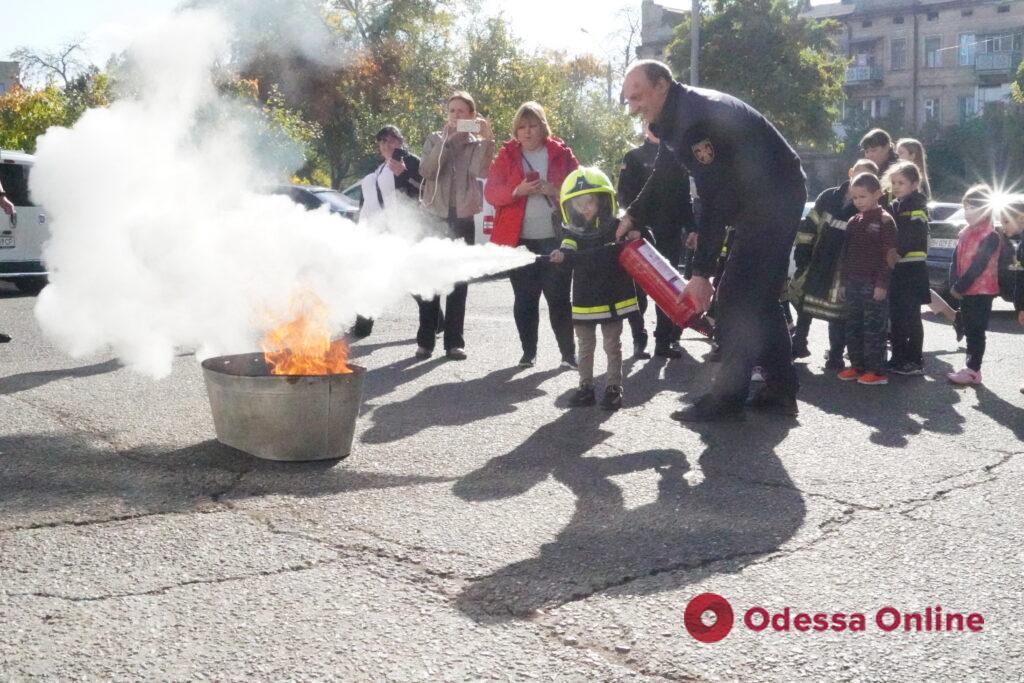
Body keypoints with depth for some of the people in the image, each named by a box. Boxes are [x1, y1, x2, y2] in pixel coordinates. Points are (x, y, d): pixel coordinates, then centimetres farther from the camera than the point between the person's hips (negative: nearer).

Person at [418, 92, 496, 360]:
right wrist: (446, 140, -16)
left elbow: (481, 170, -15)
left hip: (463, 218, 0)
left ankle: (454, 341, 7)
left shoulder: (477, 144, 5)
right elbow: (427, 170, -11)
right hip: (434, 216, 0)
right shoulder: (435, 140, 7)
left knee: (458, 281, 3)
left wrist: (487, 138, -23)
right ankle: (425, 340, 6)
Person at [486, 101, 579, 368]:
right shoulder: (507, 155, 6)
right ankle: (528, 352, 16)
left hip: (556, 239, -1)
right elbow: (491, 192, -2)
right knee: (524, 299, 6)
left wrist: (555, 191, -15)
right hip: (519, 240, 1)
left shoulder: (561, 154, 5)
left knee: (559, 298, -1)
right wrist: (517, 190, -20)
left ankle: (569, 353, 6)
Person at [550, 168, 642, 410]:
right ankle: (585, 386, 23)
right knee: (585, 346, 13)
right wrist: (563, 257, -39)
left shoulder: (616, 228, -7)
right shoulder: (573, 233, -2)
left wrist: (636, 237, -21)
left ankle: (614, 388, 16)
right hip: (583, 301, 2)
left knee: (612, 345, 8)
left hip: (613, 299, -2)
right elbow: (572, 258, -17)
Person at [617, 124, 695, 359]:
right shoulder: (634, 158, 5)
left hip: (671, 234, 3)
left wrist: (690, 228, 4)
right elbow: (624, 195, -2)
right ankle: (639, 340, 5)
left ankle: (665, 339, 8)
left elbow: (685, 198, 13)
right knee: (639, 286, -2)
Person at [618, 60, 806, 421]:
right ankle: (781, 389, 18)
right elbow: (661, 176, 23)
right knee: (759, 295, 13)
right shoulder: (673, 118, 6)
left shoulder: (697, 115, -26)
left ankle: (727, 397, -6)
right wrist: (631, 218, 14)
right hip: (767, 201, 10)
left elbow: (713, 199, -29)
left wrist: (701, 274, -28)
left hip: (775, 198, -10)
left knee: (736, 295, -10)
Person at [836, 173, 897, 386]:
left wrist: (882, 283, -16)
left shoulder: (884, 220, -7)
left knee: (874, 328, -5)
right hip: (853, 283, 7)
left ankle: (877, 371, -1)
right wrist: (844, 282, 14)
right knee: (853, 327, 10)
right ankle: (857, 366, 20)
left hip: (874, 284, -7)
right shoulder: (853, 222, 14)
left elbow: (889, 255, -11)